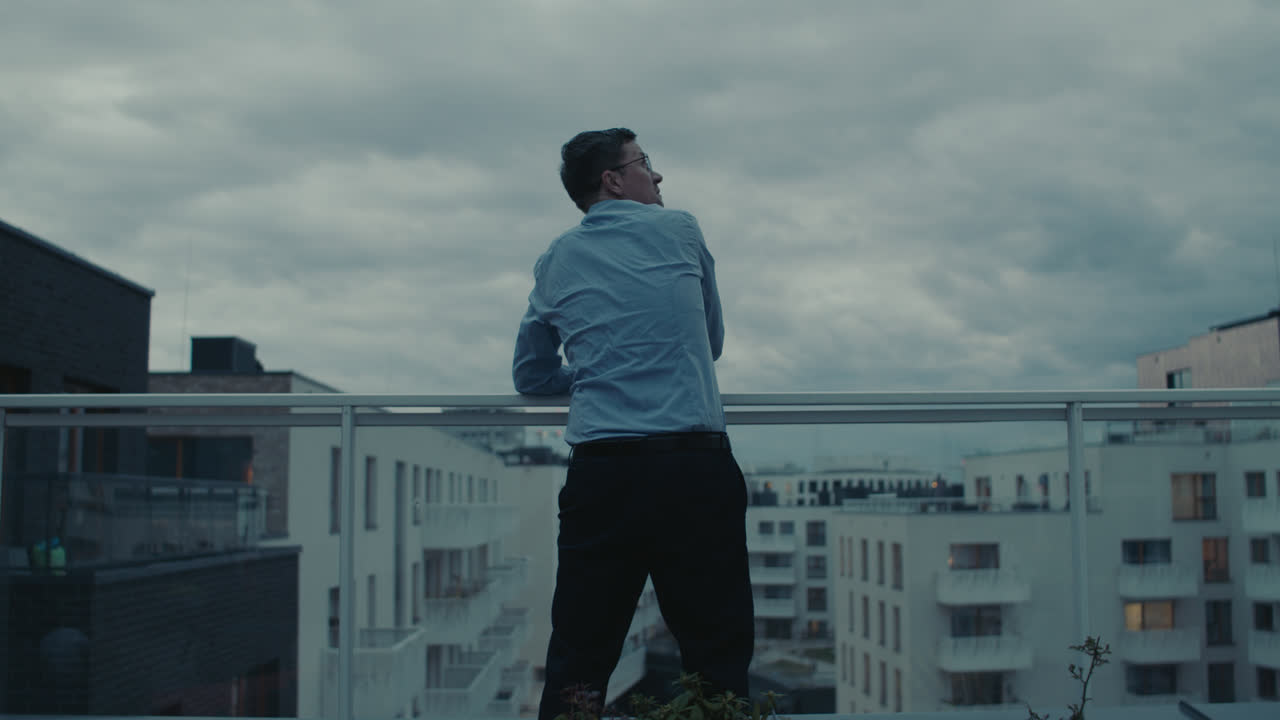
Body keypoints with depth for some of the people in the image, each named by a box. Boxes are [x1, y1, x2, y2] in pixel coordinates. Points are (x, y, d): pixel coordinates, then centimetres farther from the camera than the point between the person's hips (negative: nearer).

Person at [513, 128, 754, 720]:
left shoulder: (555, 261, 14)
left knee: (576, 667, 6)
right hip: (695, 470, -2)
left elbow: (530, 375, 23)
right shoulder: (680, 230, 8)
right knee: (717, 661, 2)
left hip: (599, 470, 3)